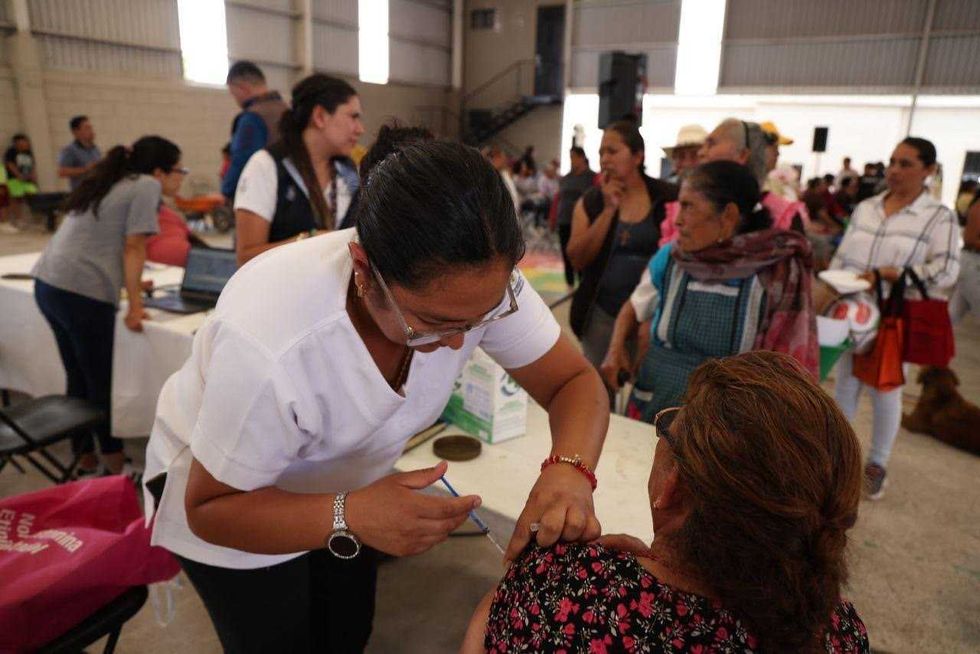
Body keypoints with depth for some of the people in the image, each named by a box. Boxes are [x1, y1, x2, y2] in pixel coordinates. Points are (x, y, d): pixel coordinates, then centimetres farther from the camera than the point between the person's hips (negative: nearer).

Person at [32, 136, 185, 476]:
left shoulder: (108, 183, 21)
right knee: (102, 383, 4)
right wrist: (134, 306, -10)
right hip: (82, 294, -9)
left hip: (47, 284, 9)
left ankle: (84, 456, 29)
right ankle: (114, 462, 17)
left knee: (78, 377, 18)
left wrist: (125, 282, 33)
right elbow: (133, 248, -11)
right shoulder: (147, 186, -5)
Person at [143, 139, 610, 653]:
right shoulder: (268, 343, -40)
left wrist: (569, 468, -40)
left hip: (343, 487, 4)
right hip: (226, 496, -3)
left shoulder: (478, 285, -28)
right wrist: (348, 516, -43)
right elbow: (210, 508, -26)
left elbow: (575, 381, -19)